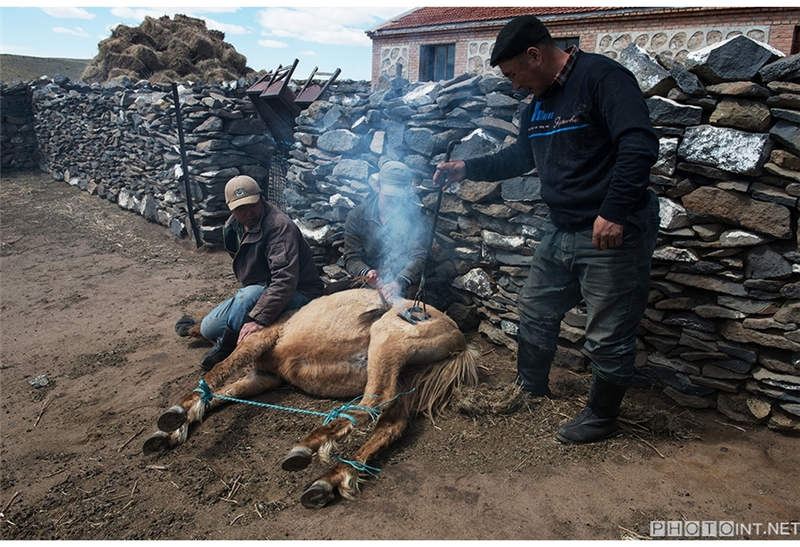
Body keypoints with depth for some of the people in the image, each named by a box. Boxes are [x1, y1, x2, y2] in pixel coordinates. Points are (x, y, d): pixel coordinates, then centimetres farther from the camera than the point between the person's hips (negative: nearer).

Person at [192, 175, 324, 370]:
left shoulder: (280, 225, -25)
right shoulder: (232, 227, 4)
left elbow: (285, 279, -35)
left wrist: (259, 319, -41)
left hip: (297, 295, -8)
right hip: (255, 291, 8)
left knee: (251, 295, -37)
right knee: (209, 328, -5)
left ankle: (225, 347, -17)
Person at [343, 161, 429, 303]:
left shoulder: (415, 216, -5)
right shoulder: (357, 216, -2)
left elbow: (419, 257, -16)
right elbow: (351, 258, -5)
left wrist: (400, 282, -37)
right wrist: (365, 273, -31)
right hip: (366, 285, 0)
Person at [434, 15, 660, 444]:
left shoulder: (601, 77, -15)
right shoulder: (538, 103, 13)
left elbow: (640, 146, -24)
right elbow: (520, 155, 25)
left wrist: (615, 212, -29)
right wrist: (467, 168, 16)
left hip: (613, 233, -9)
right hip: (562, 233, 9)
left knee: (608, 336, 4)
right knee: (535, 312, 19)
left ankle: (601, 417, 24)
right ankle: (531, 391, 39)